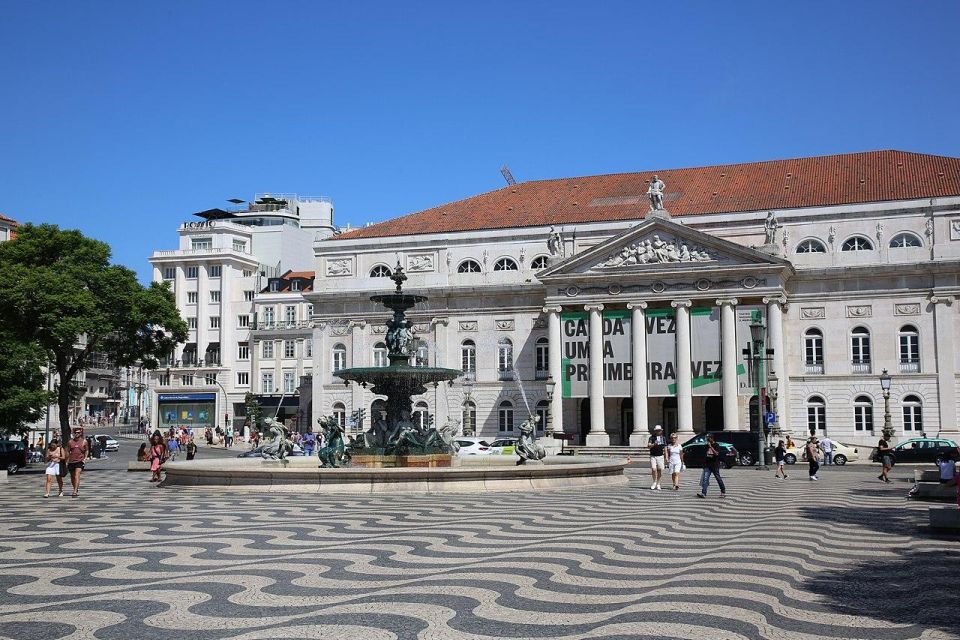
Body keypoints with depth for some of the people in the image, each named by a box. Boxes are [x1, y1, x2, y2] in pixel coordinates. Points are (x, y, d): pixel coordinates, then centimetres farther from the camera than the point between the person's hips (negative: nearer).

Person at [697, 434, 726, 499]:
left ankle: (723, 492, 24)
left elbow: (716, 453, -22)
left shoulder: (716, 445, -7)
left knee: (718, 479, 7)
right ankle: (703, 493, -16)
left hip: (715, 465, -5)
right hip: (707, 465, 5)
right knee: (705, 478, -8)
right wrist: (704, 463, 19)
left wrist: (710, 446, -24)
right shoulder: (707, 445, 12)